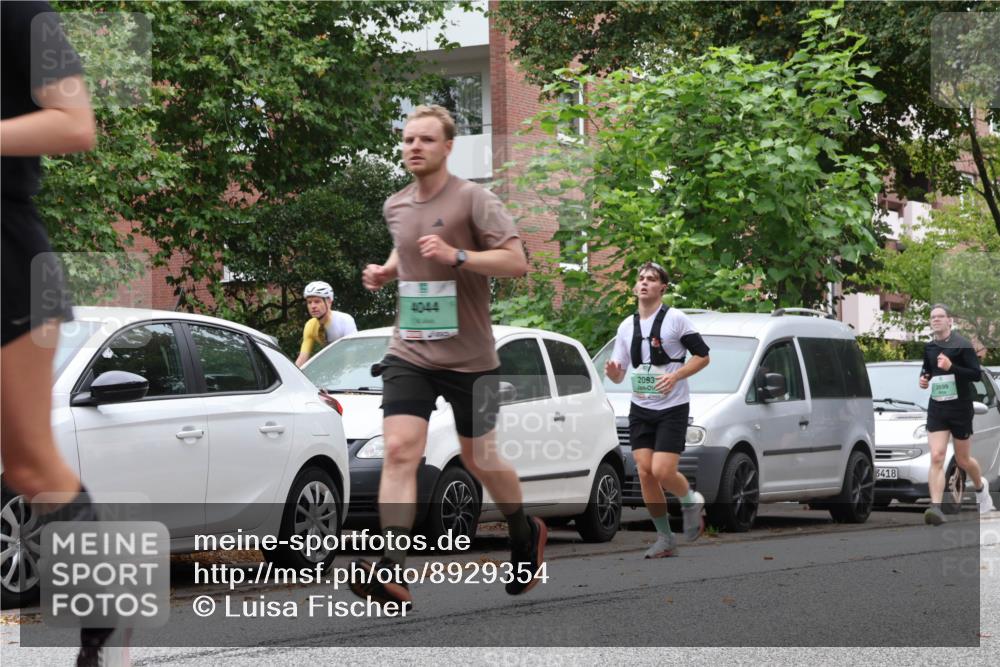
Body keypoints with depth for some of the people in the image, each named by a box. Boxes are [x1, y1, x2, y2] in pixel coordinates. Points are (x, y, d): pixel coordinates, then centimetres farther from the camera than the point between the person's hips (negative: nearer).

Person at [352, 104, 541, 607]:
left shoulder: (473, 199, -8)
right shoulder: (395, 207, 10)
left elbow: (516, 262, -13)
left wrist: (456, 256, -24)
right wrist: (386, 271, 11)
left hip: (468, 355, -4)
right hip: (409, 352, 4)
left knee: (478, 461, 9)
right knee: (399, 451, -15)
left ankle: (525, 534, 38)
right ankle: (392, 572, -23)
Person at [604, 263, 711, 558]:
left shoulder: (675, 319, -6)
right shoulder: (626, 326, 10)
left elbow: (702, 356, -3)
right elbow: (619, 373, 13)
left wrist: (676, 376, -18)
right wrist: (613, 373, -11)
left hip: (672, 408, -5)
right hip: (640, 409, 5)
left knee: (662, 471, -15)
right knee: (645, 472, -3)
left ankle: (691, 500, 18)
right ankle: (664, 538, 8)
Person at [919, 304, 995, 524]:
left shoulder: (962, 345, -10)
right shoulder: (929, 348, 7)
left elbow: (977, 374, -15)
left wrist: (951, 367, -27)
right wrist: (923, 379, 3)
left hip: (960, 407, -3)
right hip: (936, 408, 3)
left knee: (963, 460, 11)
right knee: (936, 458, -13)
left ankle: (980, 486, 43)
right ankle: (936, 507, -22)